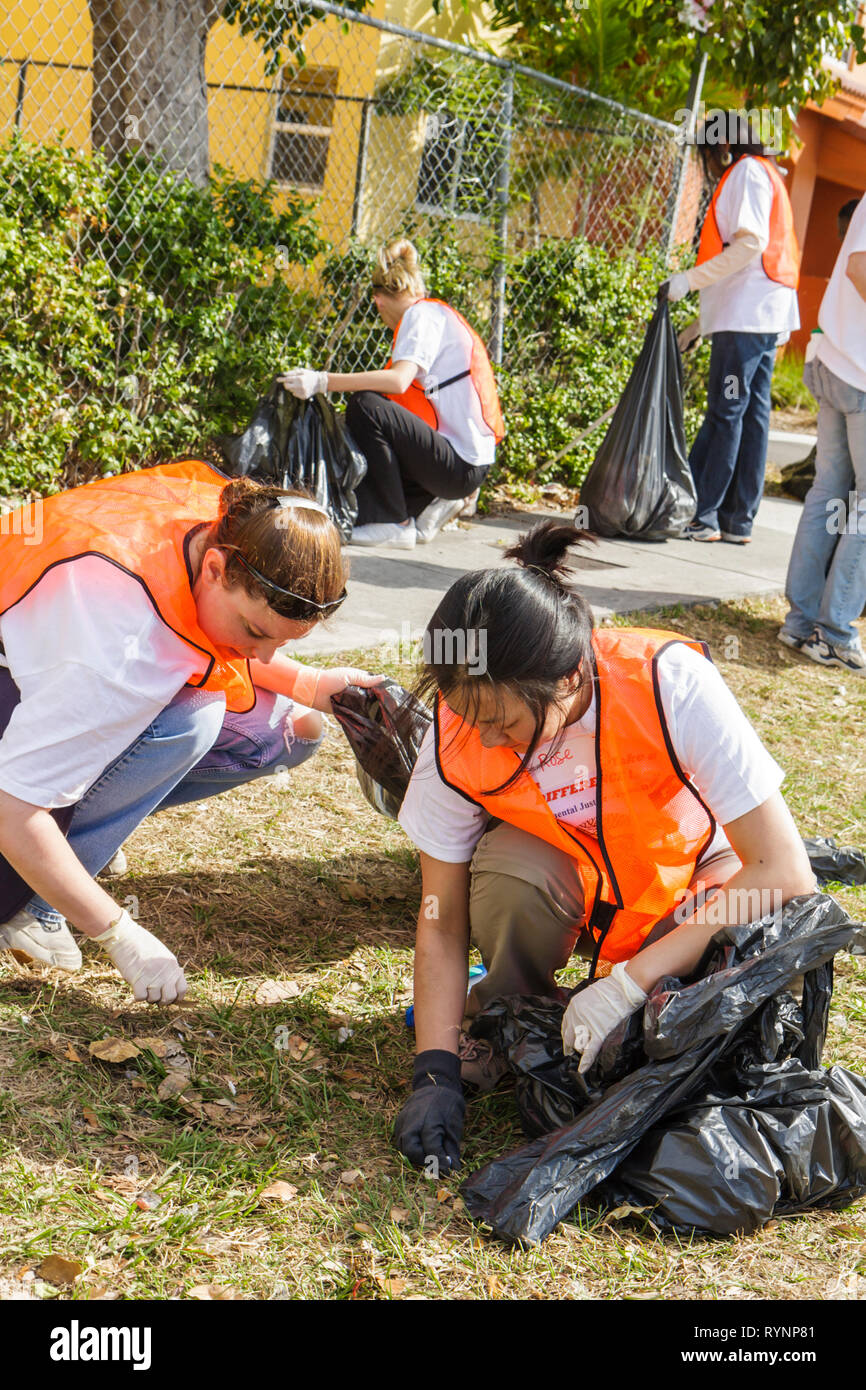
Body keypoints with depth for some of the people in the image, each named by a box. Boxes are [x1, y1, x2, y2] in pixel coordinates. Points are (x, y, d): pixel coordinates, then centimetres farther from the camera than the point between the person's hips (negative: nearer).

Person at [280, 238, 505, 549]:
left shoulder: (422, 314, -8)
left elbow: (399, 380, -26)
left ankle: (393, 524, -17)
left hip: (461, 466, -10)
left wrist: (323, 381, -29)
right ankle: (430, 504, 9)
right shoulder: (436, 314, 20)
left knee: (366, 406, -24)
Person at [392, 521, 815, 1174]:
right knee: (506, 871, -33)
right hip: (570, 876, 1)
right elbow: (442, 923, -14)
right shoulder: (460, 736, -24)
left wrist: (627, 983, -35)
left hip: (692, 881, -1)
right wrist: (436, 1071, -23)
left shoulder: (670, 684, -34)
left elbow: (784, 873, -32)